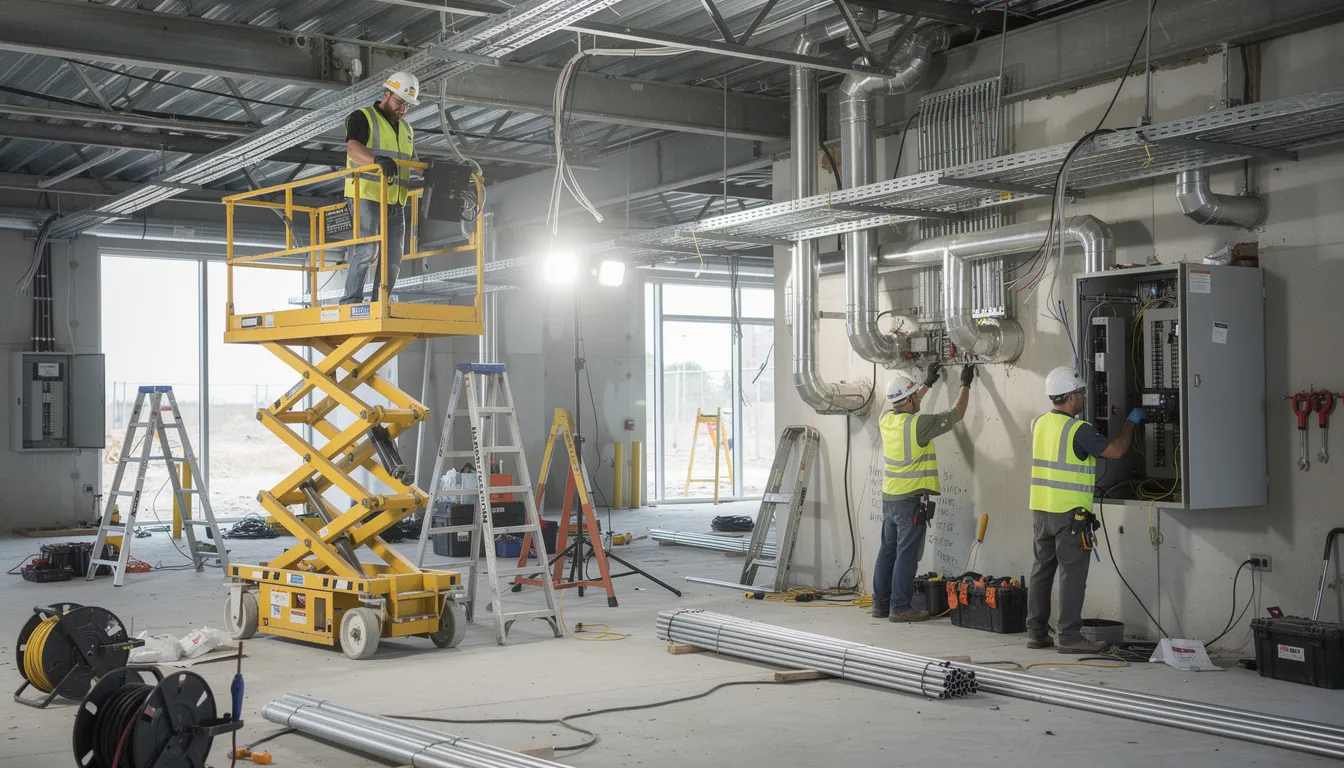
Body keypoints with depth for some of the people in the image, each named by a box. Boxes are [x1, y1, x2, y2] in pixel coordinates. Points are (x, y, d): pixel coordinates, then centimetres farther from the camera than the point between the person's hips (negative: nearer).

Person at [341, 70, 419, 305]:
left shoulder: (406, 129, 23)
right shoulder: (362, 117, 0)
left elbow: (414, 166, 29)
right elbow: (353, 149, -19)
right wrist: (378, 160, -37)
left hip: (396, 203, 7)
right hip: (366, 197, -7)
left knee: (393, 259, 4)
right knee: (367, 250, -18)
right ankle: (351, 303, -13)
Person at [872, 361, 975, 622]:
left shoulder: (887, 420, 3)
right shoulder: (918, 424, -17)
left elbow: (906, 407, 27)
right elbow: (956, 413, -6)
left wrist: (929, 383, 35)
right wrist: (966, 384, 8)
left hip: (889, 497, 8)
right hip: (911, 500, -8)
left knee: (888, 550, 13)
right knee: (907, 554, -3)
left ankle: (880, 603, 18)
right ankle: (900, 607, -1)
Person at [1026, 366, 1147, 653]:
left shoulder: (1039, 423, 7)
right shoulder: (1078, 430, -16)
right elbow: (1115, 450, -12)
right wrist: (1131, 422, 3)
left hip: (1040, 510, 7)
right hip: (1070, 514, -7)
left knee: (1042, 571, 12)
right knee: (1072, 575, -2)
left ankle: (1036, 632, 16)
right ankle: (1070, 637, -1)